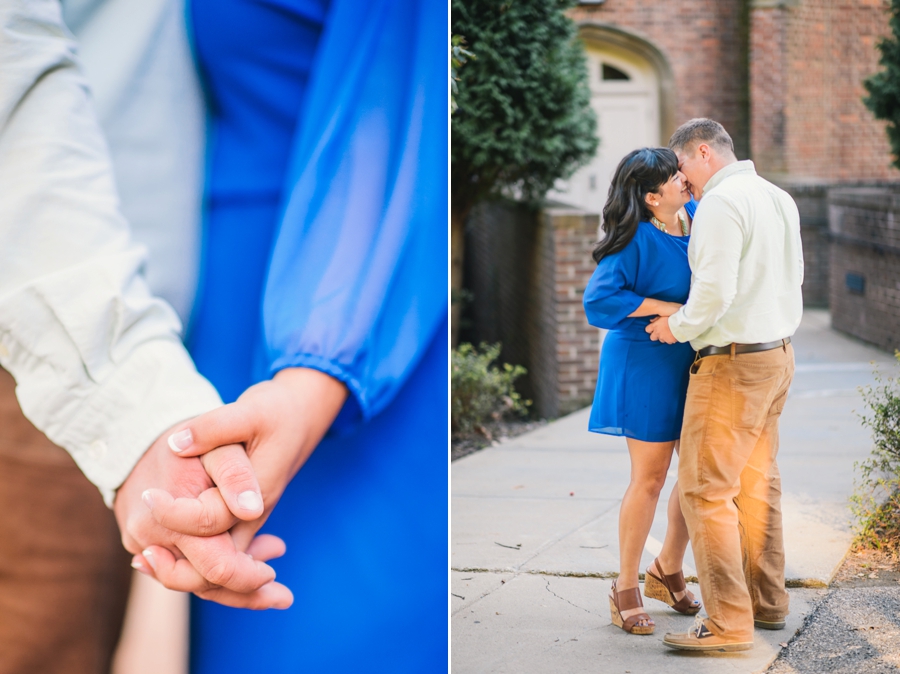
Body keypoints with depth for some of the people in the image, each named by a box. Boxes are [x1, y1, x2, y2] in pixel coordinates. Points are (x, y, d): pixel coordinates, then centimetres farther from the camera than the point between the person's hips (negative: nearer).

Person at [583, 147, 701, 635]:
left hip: (694, 366, 7)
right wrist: (664, 308, -23)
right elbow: (598, 300, -24)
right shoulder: (638, 240, -18)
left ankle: (668, 572, 30)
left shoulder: (699, 217, 3)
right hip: (648, 366, -7)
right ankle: (626, 588, 14)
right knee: (650, 479, -1)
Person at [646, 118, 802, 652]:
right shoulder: (779, 198, 11)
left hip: (733, 362, -9)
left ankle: (728, 624, -7)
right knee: (757, 481, 16)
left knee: (707, 489, -6)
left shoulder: (720, 203, -16)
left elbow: (714, 289, -24)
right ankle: (767, 601, 24)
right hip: (778, 351, 9)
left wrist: (680, 326, -6)